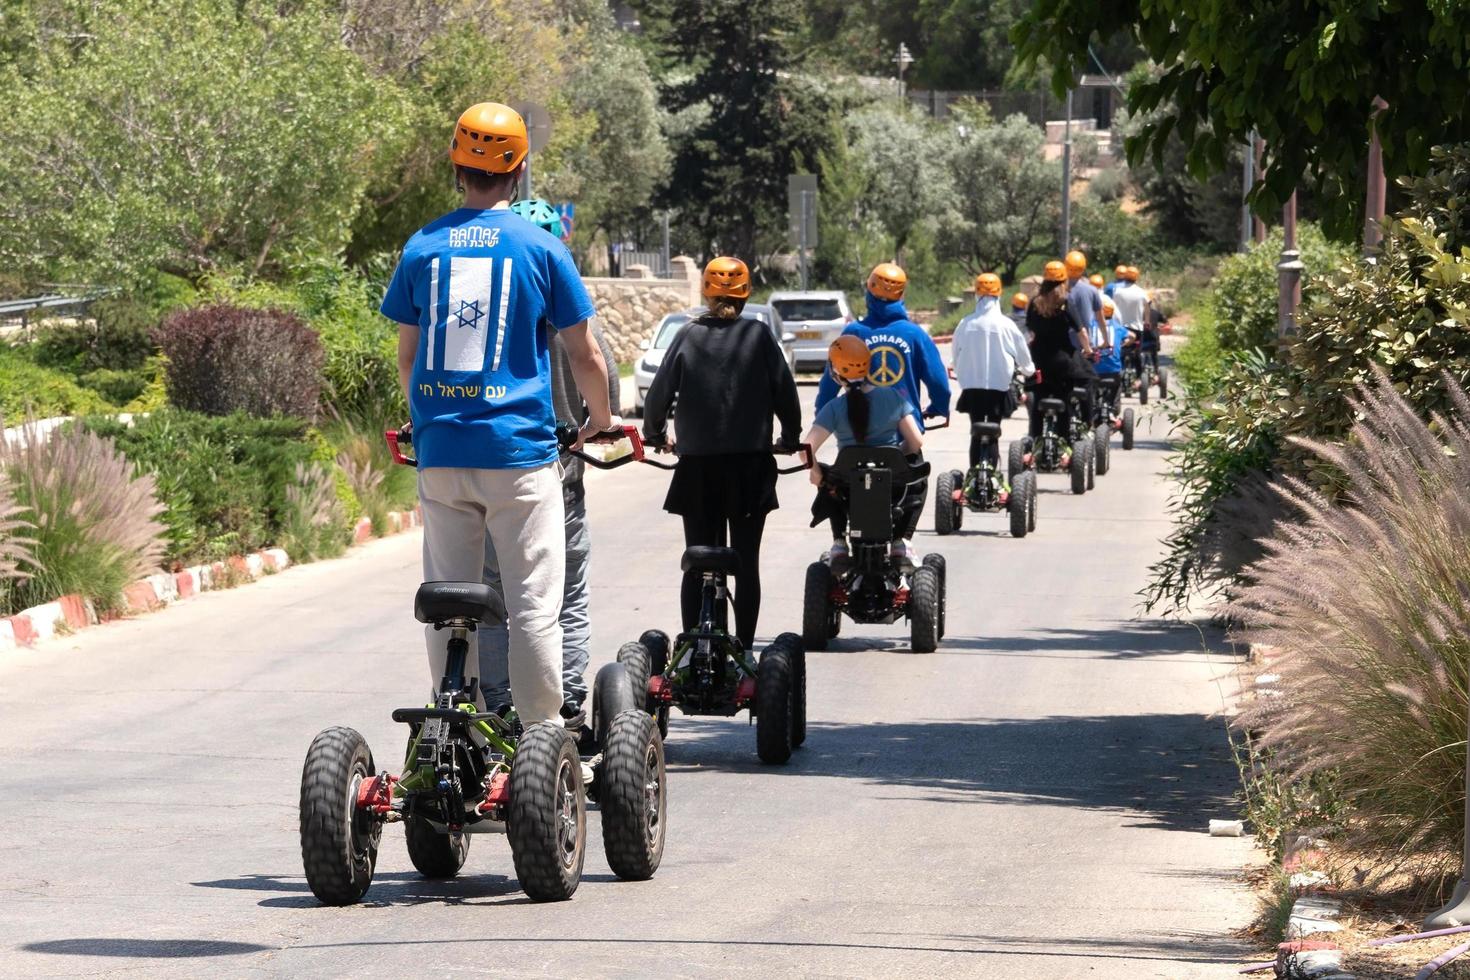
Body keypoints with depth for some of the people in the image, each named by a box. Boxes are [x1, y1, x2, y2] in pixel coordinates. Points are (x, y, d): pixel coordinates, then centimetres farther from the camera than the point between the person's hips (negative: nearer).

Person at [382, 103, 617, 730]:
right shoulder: (541, 248, -1)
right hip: (519, 449, -3)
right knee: (533, 604, 1)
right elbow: (583, 354, 5)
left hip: (440, 448, 3)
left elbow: (407, 358, 13)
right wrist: (601, 418, 22)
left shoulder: (422, 248, 6)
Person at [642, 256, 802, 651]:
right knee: (746, 562, 4)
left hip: (697, 466, 1)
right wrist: (790, 436, 16)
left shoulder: (688, 335, -1)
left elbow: (659, 392, -1)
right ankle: (744, 649, 1)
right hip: (750, 463, -1)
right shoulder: (758, 335, -2)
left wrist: (655, 434, 18)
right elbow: (784, 390, -1)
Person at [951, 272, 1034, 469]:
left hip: (971, 386, 2)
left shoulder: (966, 324, -6)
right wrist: (1029, 370, 25)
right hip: (999, 385, -2)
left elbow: (955, 354, 6)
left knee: (976, 433, 10)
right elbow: (1022, 353, 2)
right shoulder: (1006, 325, -10)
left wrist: (961, 375, 27)